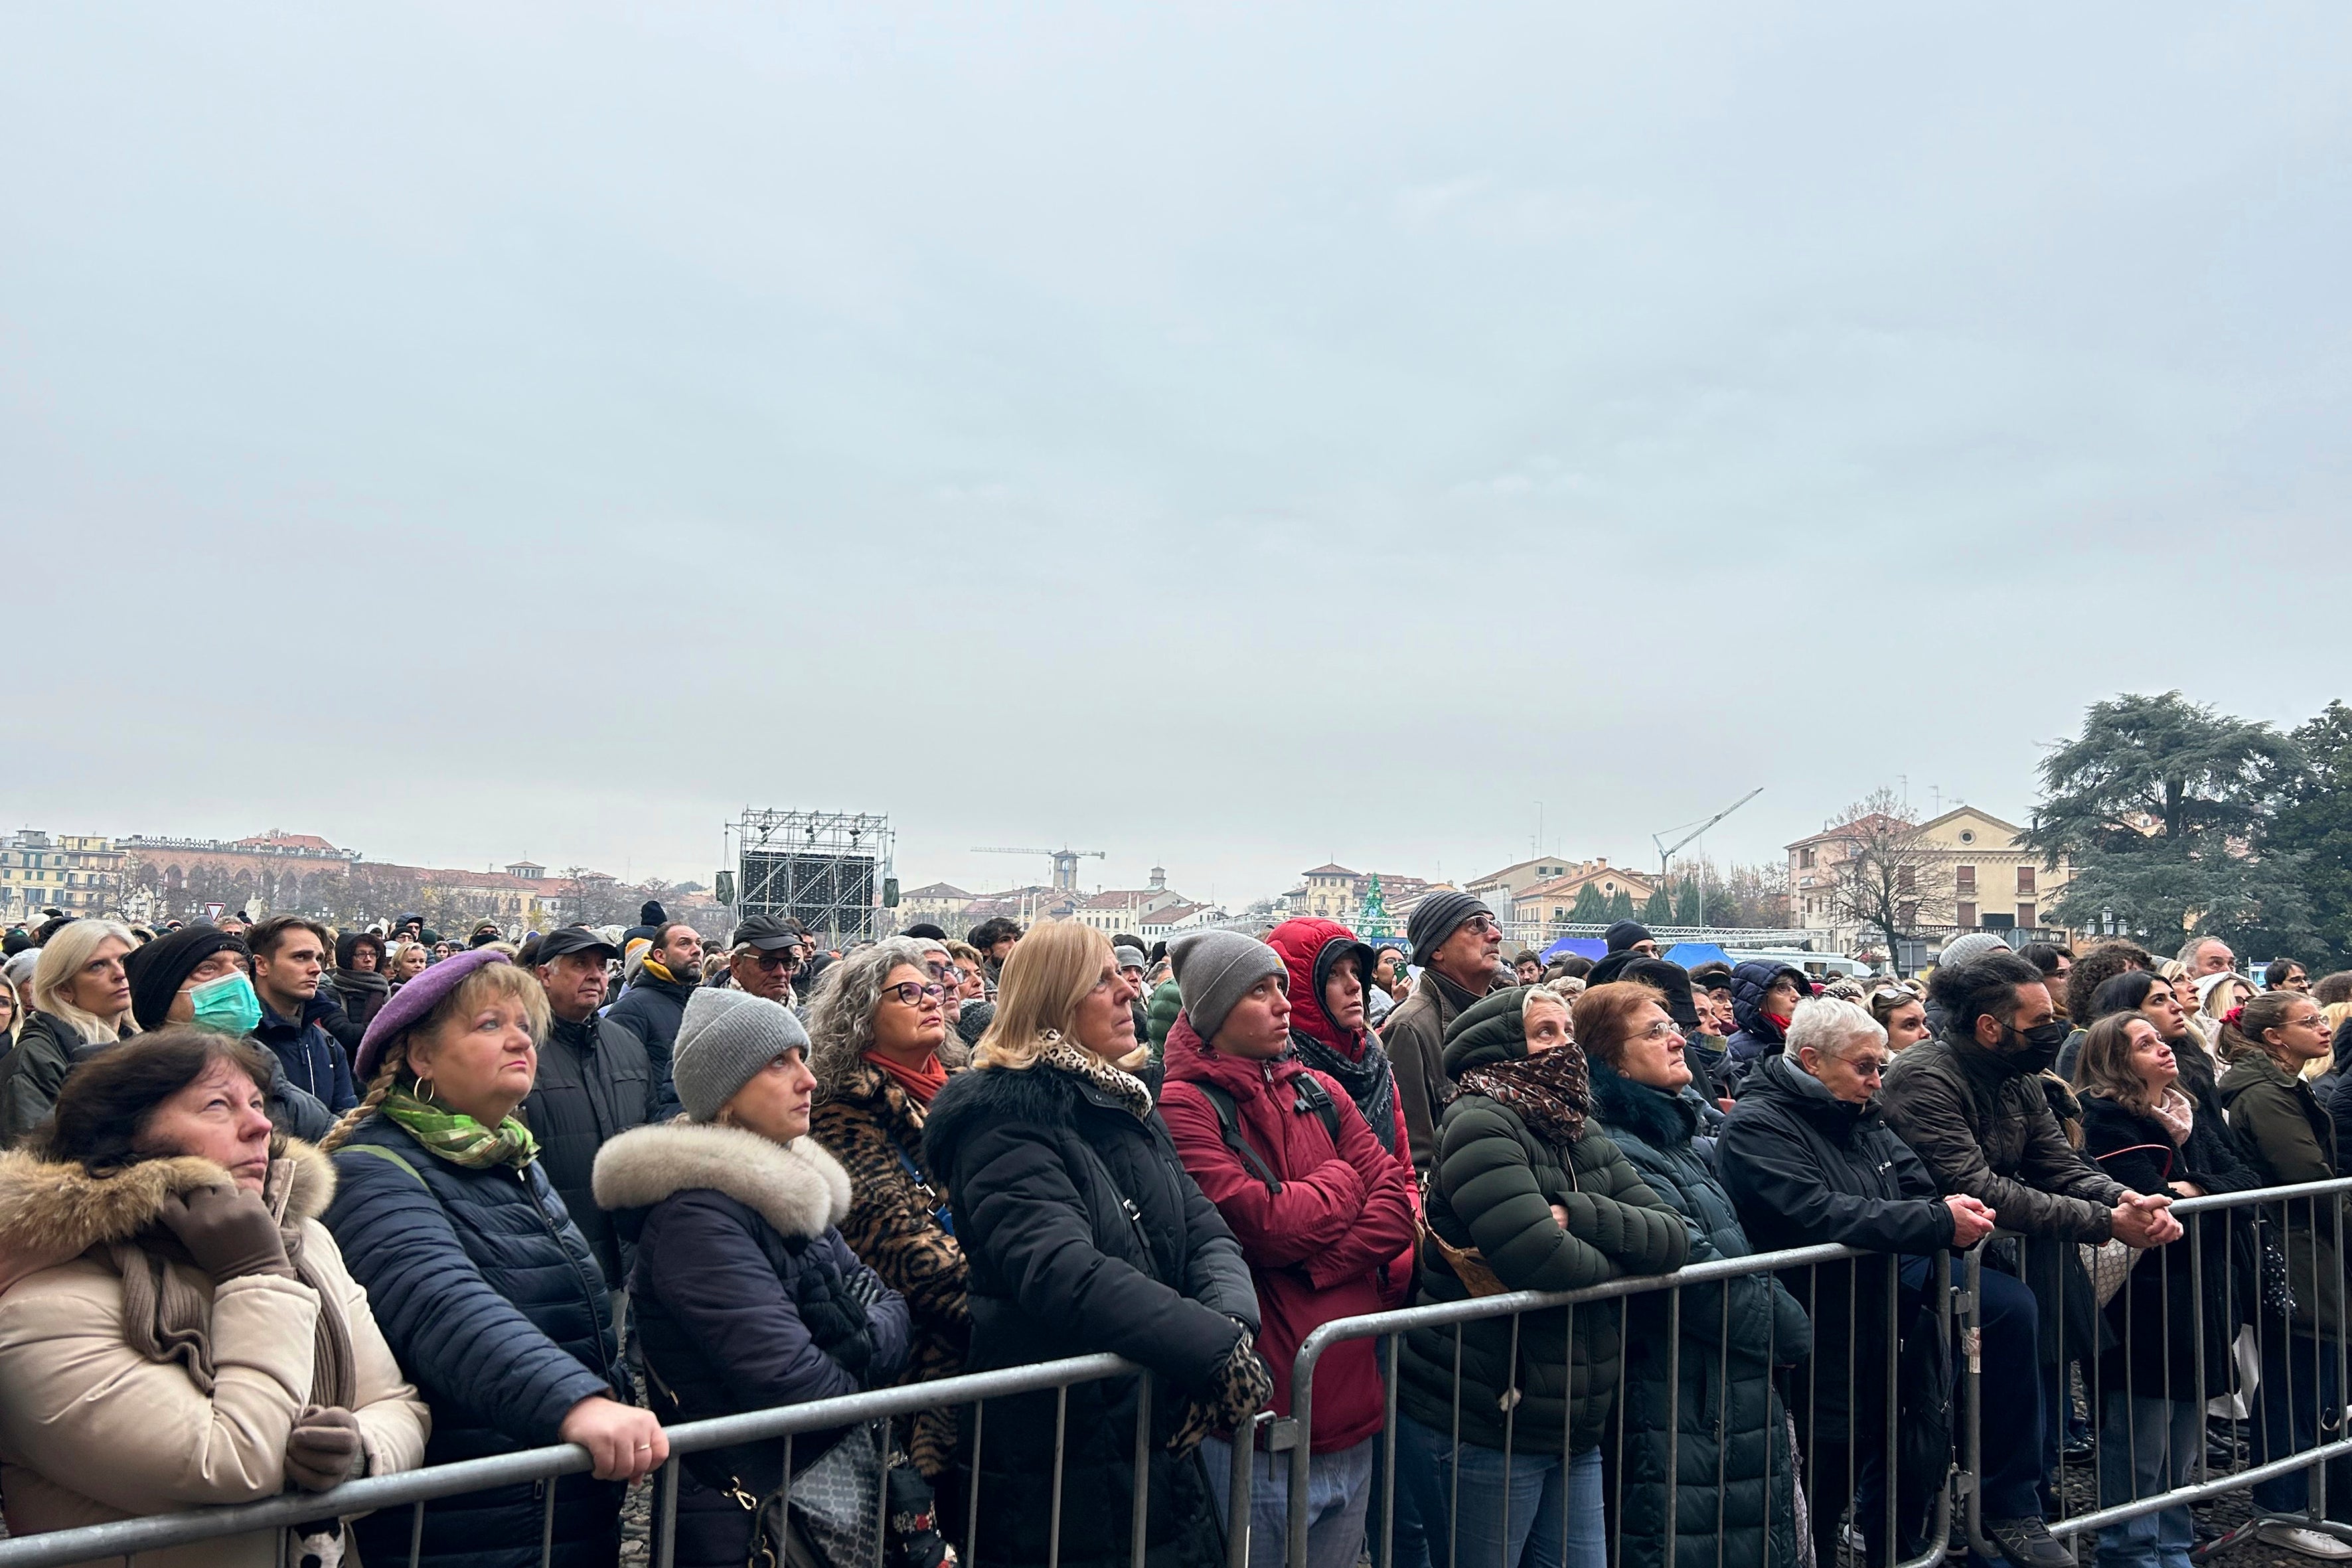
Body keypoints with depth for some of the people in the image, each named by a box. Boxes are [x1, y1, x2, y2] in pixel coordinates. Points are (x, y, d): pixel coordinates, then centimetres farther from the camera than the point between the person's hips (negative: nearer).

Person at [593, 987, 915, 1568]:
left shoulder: (787, 1186, 6)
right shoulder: (698, 1215, -21)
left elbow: (888, 1303, 5)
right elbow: (790, 1384, -27)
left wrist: (863, 1344, -15)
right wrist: (860, 1388, -9)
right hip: (751, 1514, -8)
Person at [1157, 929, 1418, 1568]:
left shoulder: (1320, 1093, 9)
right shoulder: (1187, 1105, -11)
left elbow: (1399, 1205, -1)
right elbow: (1265, 1225, -20)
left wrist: (1314, 1265, -15)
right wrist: (1342, 1179, -4)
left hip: (1350, 1407, 6)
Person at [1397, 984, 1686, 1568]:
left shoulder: (1582, 1135, 9)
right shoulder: (1480, 1124, -16)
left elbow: (1673, 1236, -1)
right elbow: (1539, 1257, -28)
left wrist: (1576, 1214, -18)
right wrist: (1619, 1257, -7)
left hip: (1573, 1429, 7)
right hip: (1478, 1432, -7)